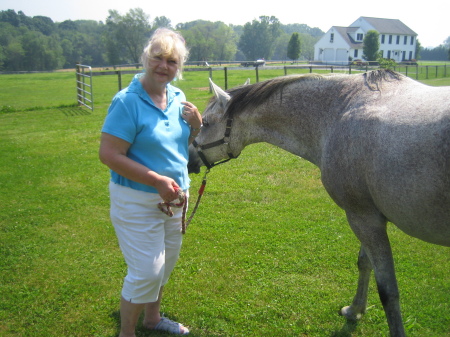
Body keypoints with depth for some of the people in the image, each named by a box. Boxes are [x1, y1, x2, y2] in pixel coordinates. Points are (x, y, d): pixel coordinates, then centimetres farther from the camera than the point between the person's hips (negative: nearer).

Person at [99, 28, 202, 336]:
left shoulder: (178, 97, 2)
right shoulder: (128, 102, -19)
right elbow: (108, 155, -24)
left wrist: (196, 125, -9)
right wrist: (158, 180, -26)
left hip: (173, 198, 8)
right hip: (137, 201, -7)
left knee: (167, 263, 20)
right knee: (146, 271, -1)